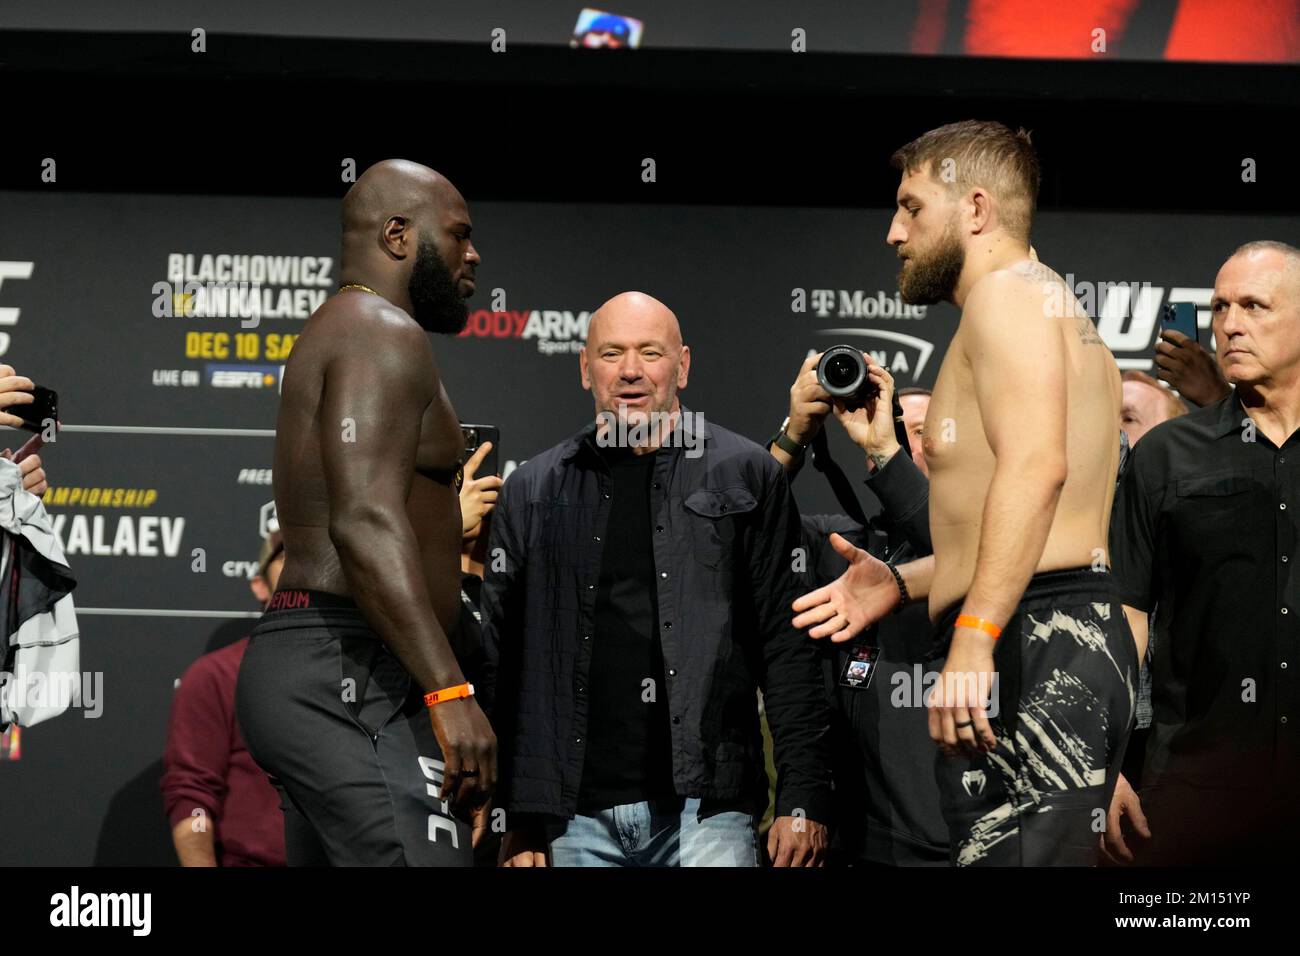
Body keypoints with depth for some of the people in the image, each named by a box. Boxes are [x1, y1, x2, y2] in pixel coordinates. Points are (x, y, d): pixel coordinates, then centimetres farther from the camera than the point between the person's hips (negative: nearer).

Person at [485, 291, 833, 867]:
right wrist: (520, 820, 3)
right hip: (576, 823, 2)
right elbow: (505, 663, 10)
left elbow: (789, 647, 3)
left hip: (702, 813, -2)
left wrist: (803, 801, -4)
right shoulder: (533, 490, 12)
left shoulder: (746, 475, 7)